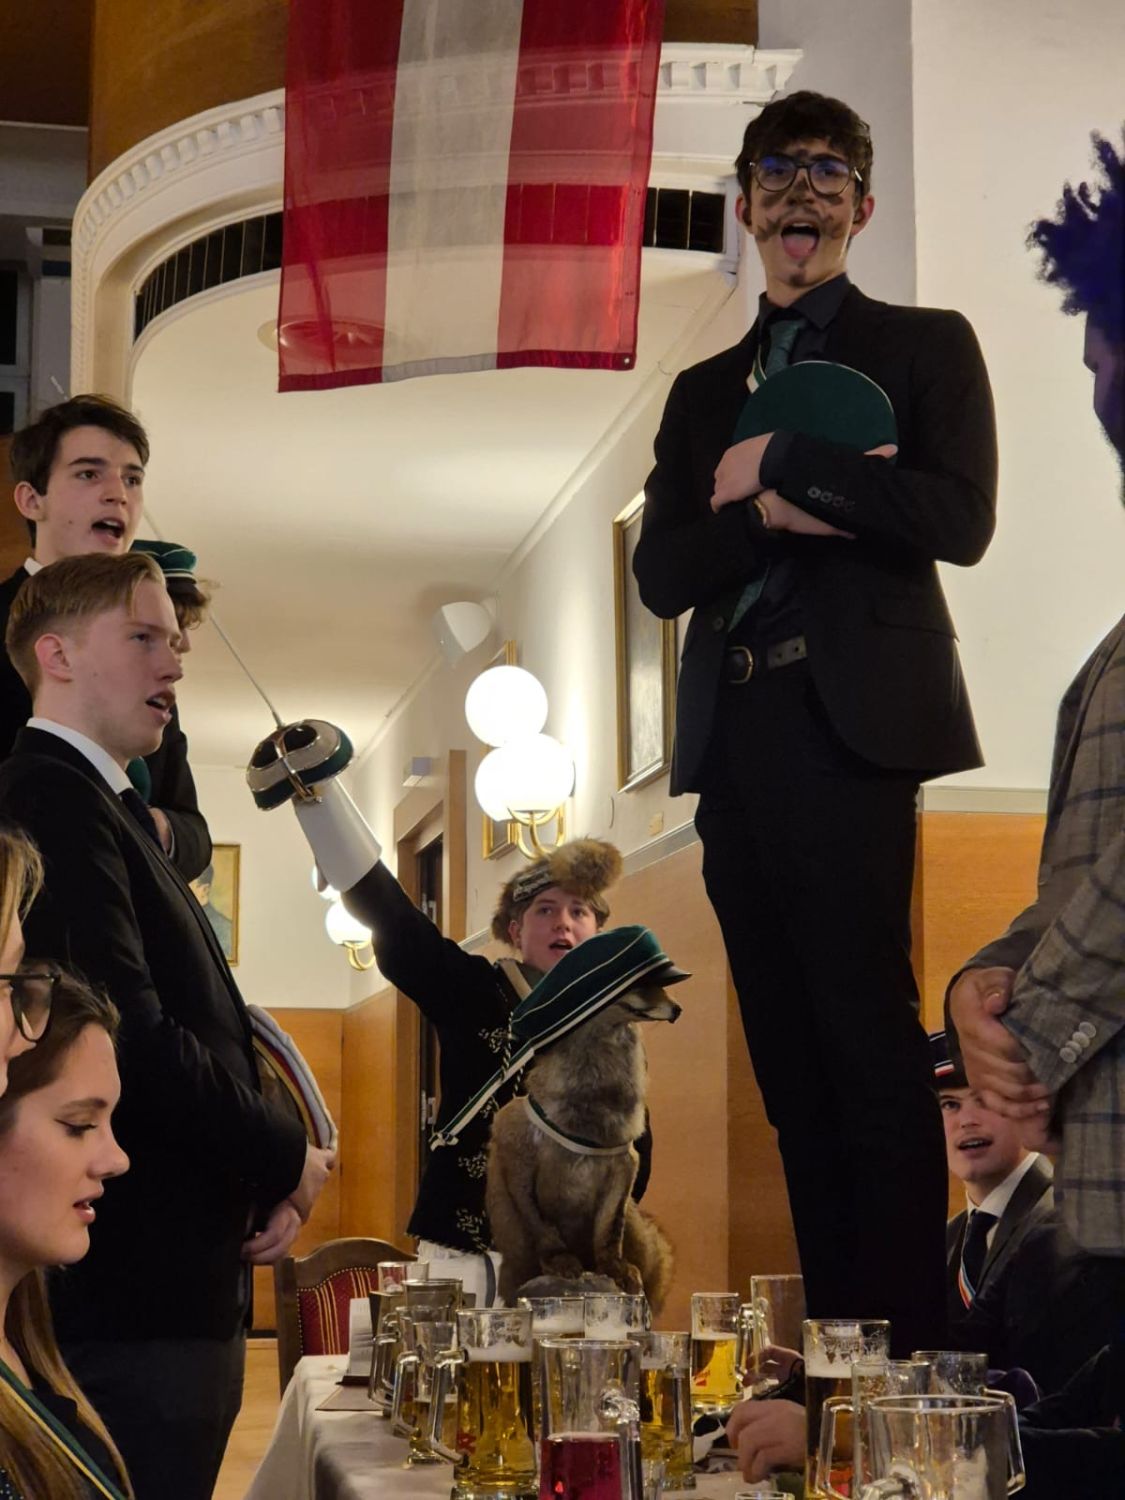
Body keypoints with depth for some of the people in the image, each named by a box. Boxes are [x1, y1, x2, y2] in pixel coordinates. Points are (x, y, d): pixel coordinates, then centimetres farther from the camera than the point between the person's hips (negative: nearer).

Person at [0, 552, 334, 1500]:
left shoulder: (113, 814, 19)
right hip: (127, 1306, -10)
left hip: (180, 1295, 10)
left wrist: (268, 1181, 2)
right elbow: (128, 1040, -24)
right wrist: (285, 1158, -9)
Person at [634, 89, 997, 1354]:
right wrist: (771, 517, -9)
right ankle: (829, 1329, 11)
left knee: (870, 1039, -7)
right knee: (787, 1053, 5)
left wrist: (785, 464, -7)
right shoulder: (704, 389, 21)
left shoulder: (926, 346, 10)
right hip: (734, 739, 5)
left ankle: (911, 1335, -1)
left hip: (854, 728, -5)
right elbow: (661, 574, 9)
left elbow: (961, 518, -6)